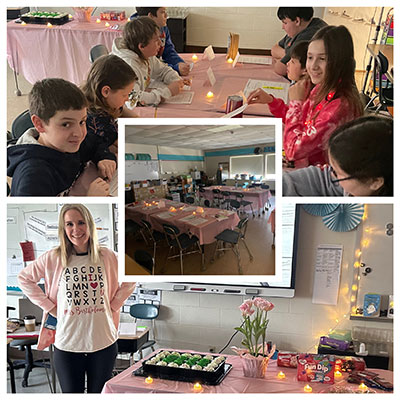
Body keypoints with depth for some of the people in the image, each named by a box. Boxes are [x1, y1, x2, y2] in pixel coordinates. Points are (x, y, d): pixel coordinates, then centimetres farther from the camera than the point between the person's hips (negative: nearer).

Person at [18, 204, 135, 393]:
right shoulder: (53, 258, -5)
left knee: (99, 393, 15)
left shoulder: (107, 256, -1)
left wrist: (114, 305, 3)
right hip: (67, 344, -1)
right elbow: (24, 278, 7)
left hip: (104, 342, 1)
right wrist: (48, 306, -1)